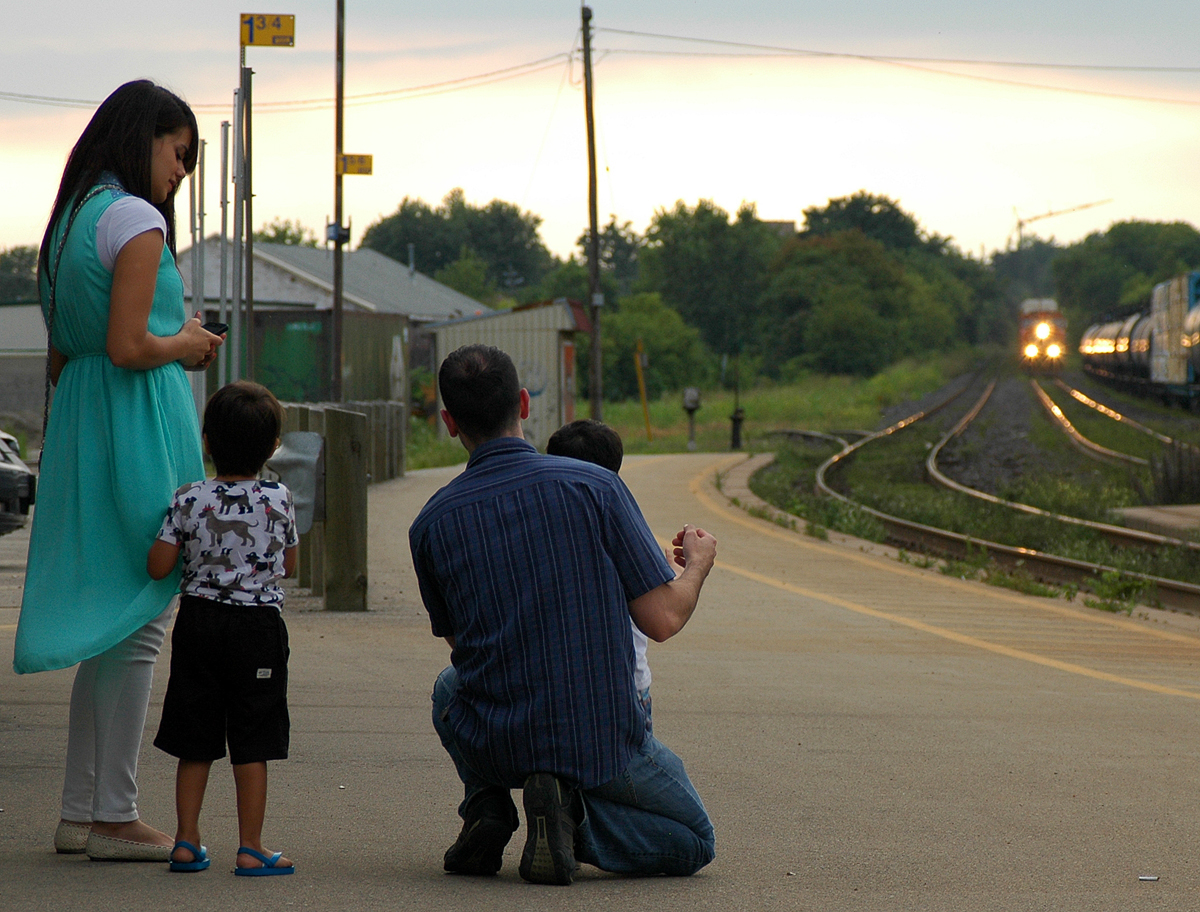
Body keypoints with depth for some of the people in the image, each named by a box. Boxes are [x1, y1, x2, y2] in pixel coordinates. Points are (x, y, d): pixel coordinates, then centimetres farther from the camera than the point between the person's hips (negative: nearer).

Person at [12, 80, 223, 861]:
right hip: (139, 424, -9)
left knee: (111, 623, 14)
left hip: (80, 419, 9)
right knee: (142, 618, -4)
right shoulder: (135, 219, -11)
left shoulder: (72, 220, 16)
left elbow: (60, 360, 17)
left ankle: (80, 812, 16)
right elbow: (129, 347, -19)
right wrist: (183, 345, -2)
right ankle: (113, 815, -3)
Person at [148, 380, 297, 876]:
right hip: (258, 625, -1)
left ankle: (187, 841, 13)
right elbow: (288, 565, 5)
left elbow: (157, 567, -6)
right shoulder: (279, 501, -6)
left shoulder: (189, 500, -6)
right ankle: (250, 848, 3)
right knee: (252, 744, 3)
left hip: (198, 621, 1)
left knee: (195, 742, 11)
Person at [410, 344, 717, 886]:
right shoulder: (595, 486, -10)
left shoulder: (431, 524, -3)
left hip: (494, 746, 3)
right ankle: (574, 813, -6)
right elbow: (663, 620, -8)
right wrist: (698, 564, 13)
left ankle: (485, 804, 10)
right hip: (603, 747, -3)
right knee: (694, 844, 24)